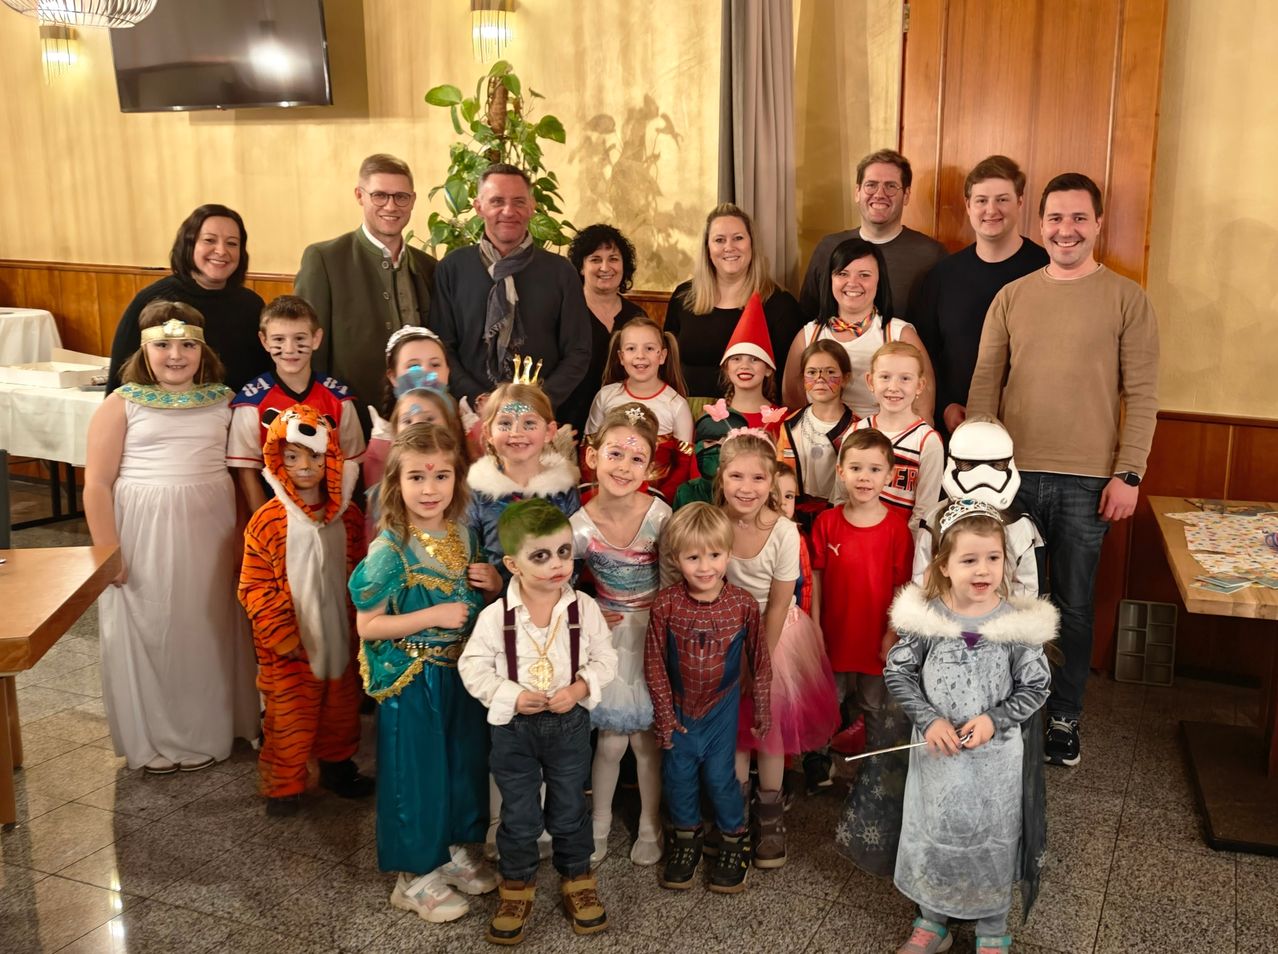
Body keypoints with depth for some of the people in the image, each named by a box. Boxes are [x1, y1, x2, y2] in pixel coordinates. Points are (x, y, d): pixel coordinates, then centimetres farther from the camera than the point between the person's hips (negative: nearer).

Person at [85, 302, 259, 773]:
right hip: (143, 536, -2)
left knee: (207, 631, 10)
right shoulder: (122, 404, -2)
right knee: (147, 632, 6)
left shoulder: (224, 401, 4)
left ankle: (206, 734, 27)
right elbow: (97, 484, -4)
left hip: (209, 532, 2)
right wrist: (108, 553, -8)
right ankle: (151, 740, 23)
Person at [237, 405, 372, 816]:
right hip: (290, 646, -4)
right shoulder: (268, 520, -12)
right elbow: (255, 587, -11)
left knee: (341, 709, 18)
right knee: (289, 717, 5)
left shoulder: (348, 516, 0)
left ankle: (337, 767, 39)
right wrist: (282, 637, -14)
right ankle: (283, 785, 23)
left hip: (340, 637, 4)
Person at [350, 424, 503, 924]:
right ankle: (415, 876, 25)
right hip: (412, 681, -6)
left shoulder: (464, 535, 0)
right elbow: (368, 625, -17)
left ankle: (456, 849, 40)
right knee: (417, 771, 7)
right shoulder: (390, 550, -18)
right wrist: (433, 616, -25)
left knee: (466, 763, 18)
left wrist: (493, 585, -8)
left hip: (461, 672, 6)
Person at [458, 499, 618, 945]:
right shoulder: (495, 615, -16)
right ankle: (517, 886, 34)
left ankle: (577, 879, 38)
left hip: (570, 722, 1)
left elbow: (604, 660, -3)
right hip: (513, 725, -1)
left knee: (570, 810, 17)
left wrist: (579, 688, -19)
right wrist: (512, 697, -20)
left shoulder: (585, 608, -11)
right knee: (519, 815, 13)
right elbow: (473, 667, -9)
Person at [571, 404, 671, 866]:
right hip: (609, 637, 0)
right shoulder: (581, 526, -14)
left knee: (647, 740, 9)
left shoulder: (659, 516, -16)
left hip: (655, 634, 0)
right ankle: (599, 825, 30)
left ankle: (650, 827, 31)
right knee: (611, 742, 6)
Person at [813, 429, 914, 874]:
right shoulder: (827, 523, -2)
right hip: (833, 642, 2)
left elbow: (903, 588, -5)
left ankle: (870, 827, 19)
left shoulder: (897, 528, -8)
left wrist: (894, 635, -10)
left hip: (878, 648, -2)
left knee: (887, 730, 6)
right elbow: (816, 579, 2)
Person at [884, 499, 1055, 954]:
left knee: (993, 839, 16)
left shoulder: (1019, 622, -14)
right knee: (931, 833, 17)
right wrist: (928, 720, -16)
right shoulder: (924, 616, -13)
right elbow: (896, 671, -6)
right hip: (936, 749, 1)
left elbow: (1035, 686, -6)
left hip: (996, 753, -1)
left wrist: (994, 721, -19)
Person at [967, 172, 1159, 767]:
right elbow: (984, 384, 6)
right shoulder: (1011, 297, 7)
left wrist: (1128, 474, -8)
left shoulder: (1126, 299, 0)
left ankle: (1064, 717, 24)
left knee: (1073, 606, 8)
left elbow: (1142, 394, -2)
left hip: (1088, 480, -2)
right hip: (1014, 474, 2)